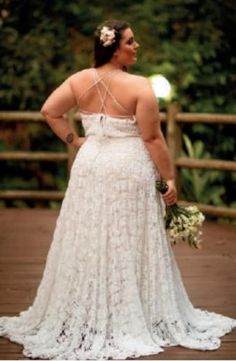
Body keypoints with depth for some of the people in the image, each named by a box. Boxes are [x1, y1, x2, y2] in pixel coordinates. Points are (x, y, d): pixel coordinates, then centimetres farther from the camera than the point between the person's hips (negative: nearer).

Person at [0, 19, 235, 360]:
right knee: (129, 247, 5)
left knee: (88, 243, 12)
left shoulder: (80, 80, 0)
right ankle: (133, 318, 14)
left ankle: (84, 317, 22)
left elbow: (49, 110, 0)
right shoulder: (139, 86, -14)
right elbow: (152, 139, -13)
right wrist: (169, 178, -5)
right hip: (129, 171, -5)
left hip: (91, 167, 5)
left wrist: (76, 140, 7)